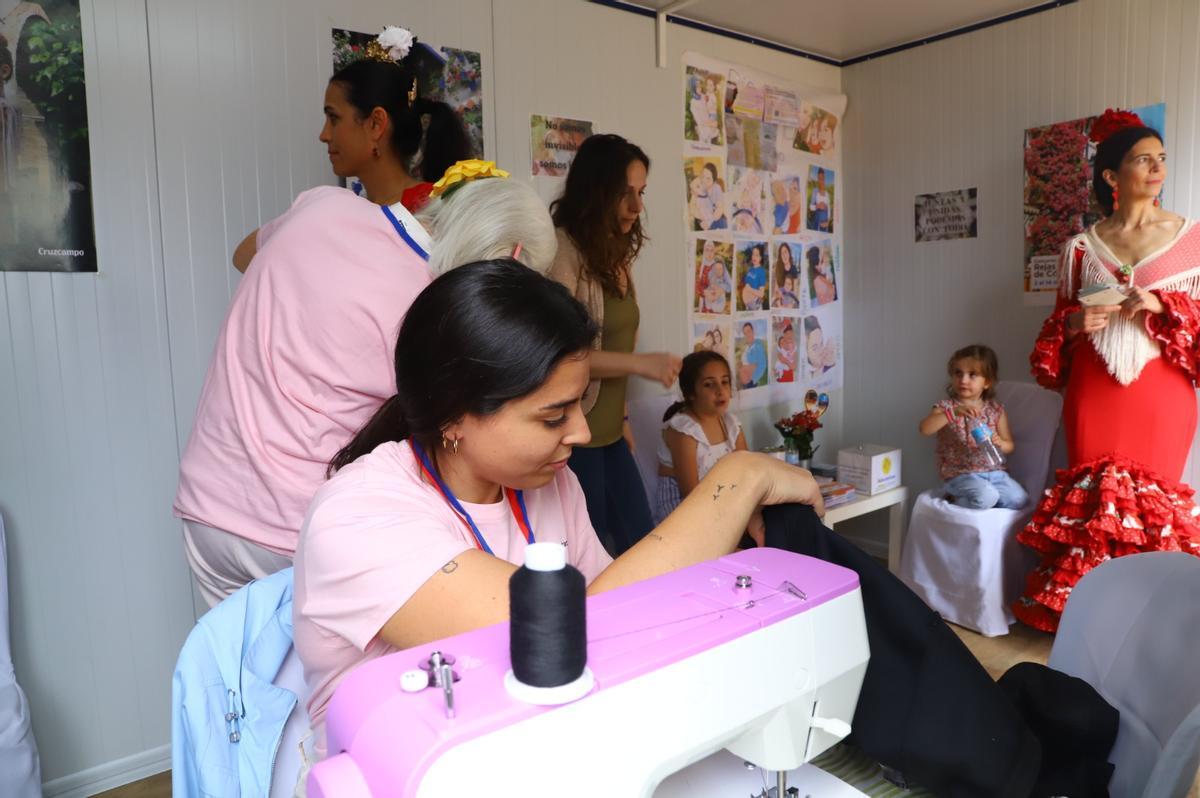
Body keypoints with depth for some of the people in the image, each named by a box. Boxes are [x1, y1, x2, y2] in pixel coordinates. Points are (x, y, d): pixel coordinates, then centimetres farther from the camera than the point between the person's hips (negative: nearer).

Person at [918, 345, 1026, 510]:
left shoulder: (996, 410, 6)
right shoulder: (946, 407, -4)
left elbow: (1009, 445, 10)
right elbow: (924, 428, -23)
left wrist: (1000, 444, -14)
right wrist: (954, 412, -33)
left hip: (993, 471, 4)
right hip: (960, 474, -4)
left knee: (1019, 499, -16)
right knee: (986, 497, -29)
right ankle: (957, 499, -2)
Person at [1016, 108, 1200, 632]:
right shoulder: (1082, 245, 6)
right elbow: (1061, 319, 14)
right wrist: (1074, 322, -7)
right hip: (1094, 391, 1)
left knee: (1153, 504, 1)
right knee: (1090, 500, 4)